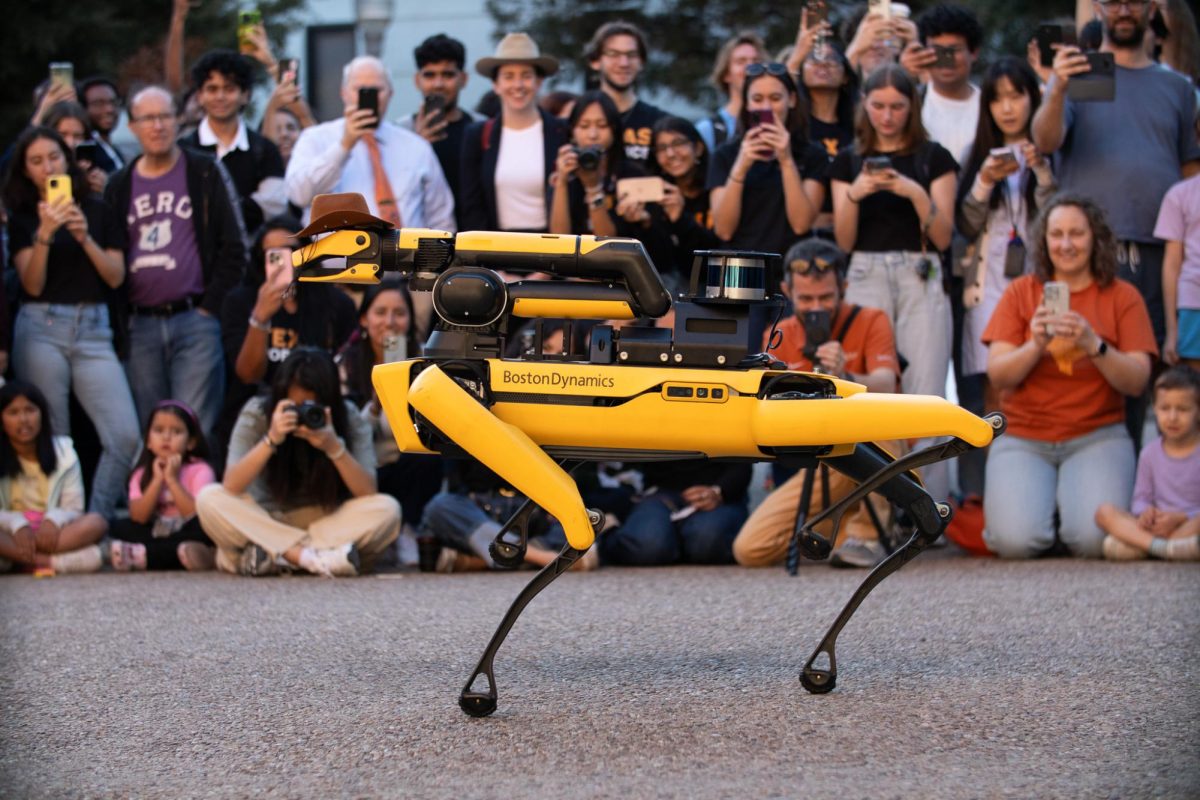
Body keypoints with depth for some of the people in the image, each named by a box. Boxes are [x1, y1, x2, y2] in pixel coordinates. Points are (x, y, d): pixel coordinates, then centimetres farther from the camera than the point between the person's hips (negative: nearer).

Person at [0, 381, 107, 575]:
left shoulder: (63, 451, 6)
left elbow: (73, 509, 1)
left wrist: (53, 520, -21)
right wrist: (17, 524, -26)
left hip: (48, 531, 2)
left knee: (96, 522, -28)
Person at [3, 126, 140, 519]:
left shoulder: (98, 211, 10)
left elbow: (117, 277, 4)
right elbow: (32, 284, -3)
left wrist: (84, 237, -9)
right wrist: (44, 234, -16)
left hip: (93, 328, 1)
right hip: (41, 328, -1)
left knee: (125, 437, -11)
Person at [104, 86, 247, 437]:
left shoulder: (206, 174, 3)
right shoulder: (119, 186, 13)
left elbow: (233, 247, -1)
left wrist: (211, 308, -7)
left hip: (195, 319, -3)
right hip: (140, 326, 4)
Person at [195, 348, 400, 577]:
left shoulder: (347, 416, -10)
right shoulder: (257, 413, -11)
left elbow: (368, 493, -18)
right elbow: (231, 486, -22)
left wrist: (334, 447, -33)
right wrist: (271, 440, -34)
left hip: (329, 524, 0)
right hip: (267, 523, 0)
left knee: (387, 510, -27)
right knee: (209, 499, -28)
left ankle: (278, 555, -33)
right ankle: (317, 556, -36)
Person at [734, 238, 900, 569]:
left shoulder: (869, 321, -7)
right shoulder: (778, 338, 2)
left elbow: (886, 387, -26)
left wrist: (846, 379, -47)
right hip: (820, 468, 4)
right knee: (750, 549, -15)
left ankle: (866, 533, -20)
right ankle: (840, 526, 10)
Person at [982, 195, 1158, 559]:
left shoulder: (1122, 296, 4)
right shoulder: (1021, 292, 5)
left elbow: (1137, 381, -7)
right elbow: (997, 375, -3)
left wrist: (1094, 346, -24)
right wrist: (1035, 345, -22)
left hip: (1096, 437, 0)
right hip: (1023, 437, 1)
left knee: (1093, 539, -26)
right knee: (1016, 541, -24)